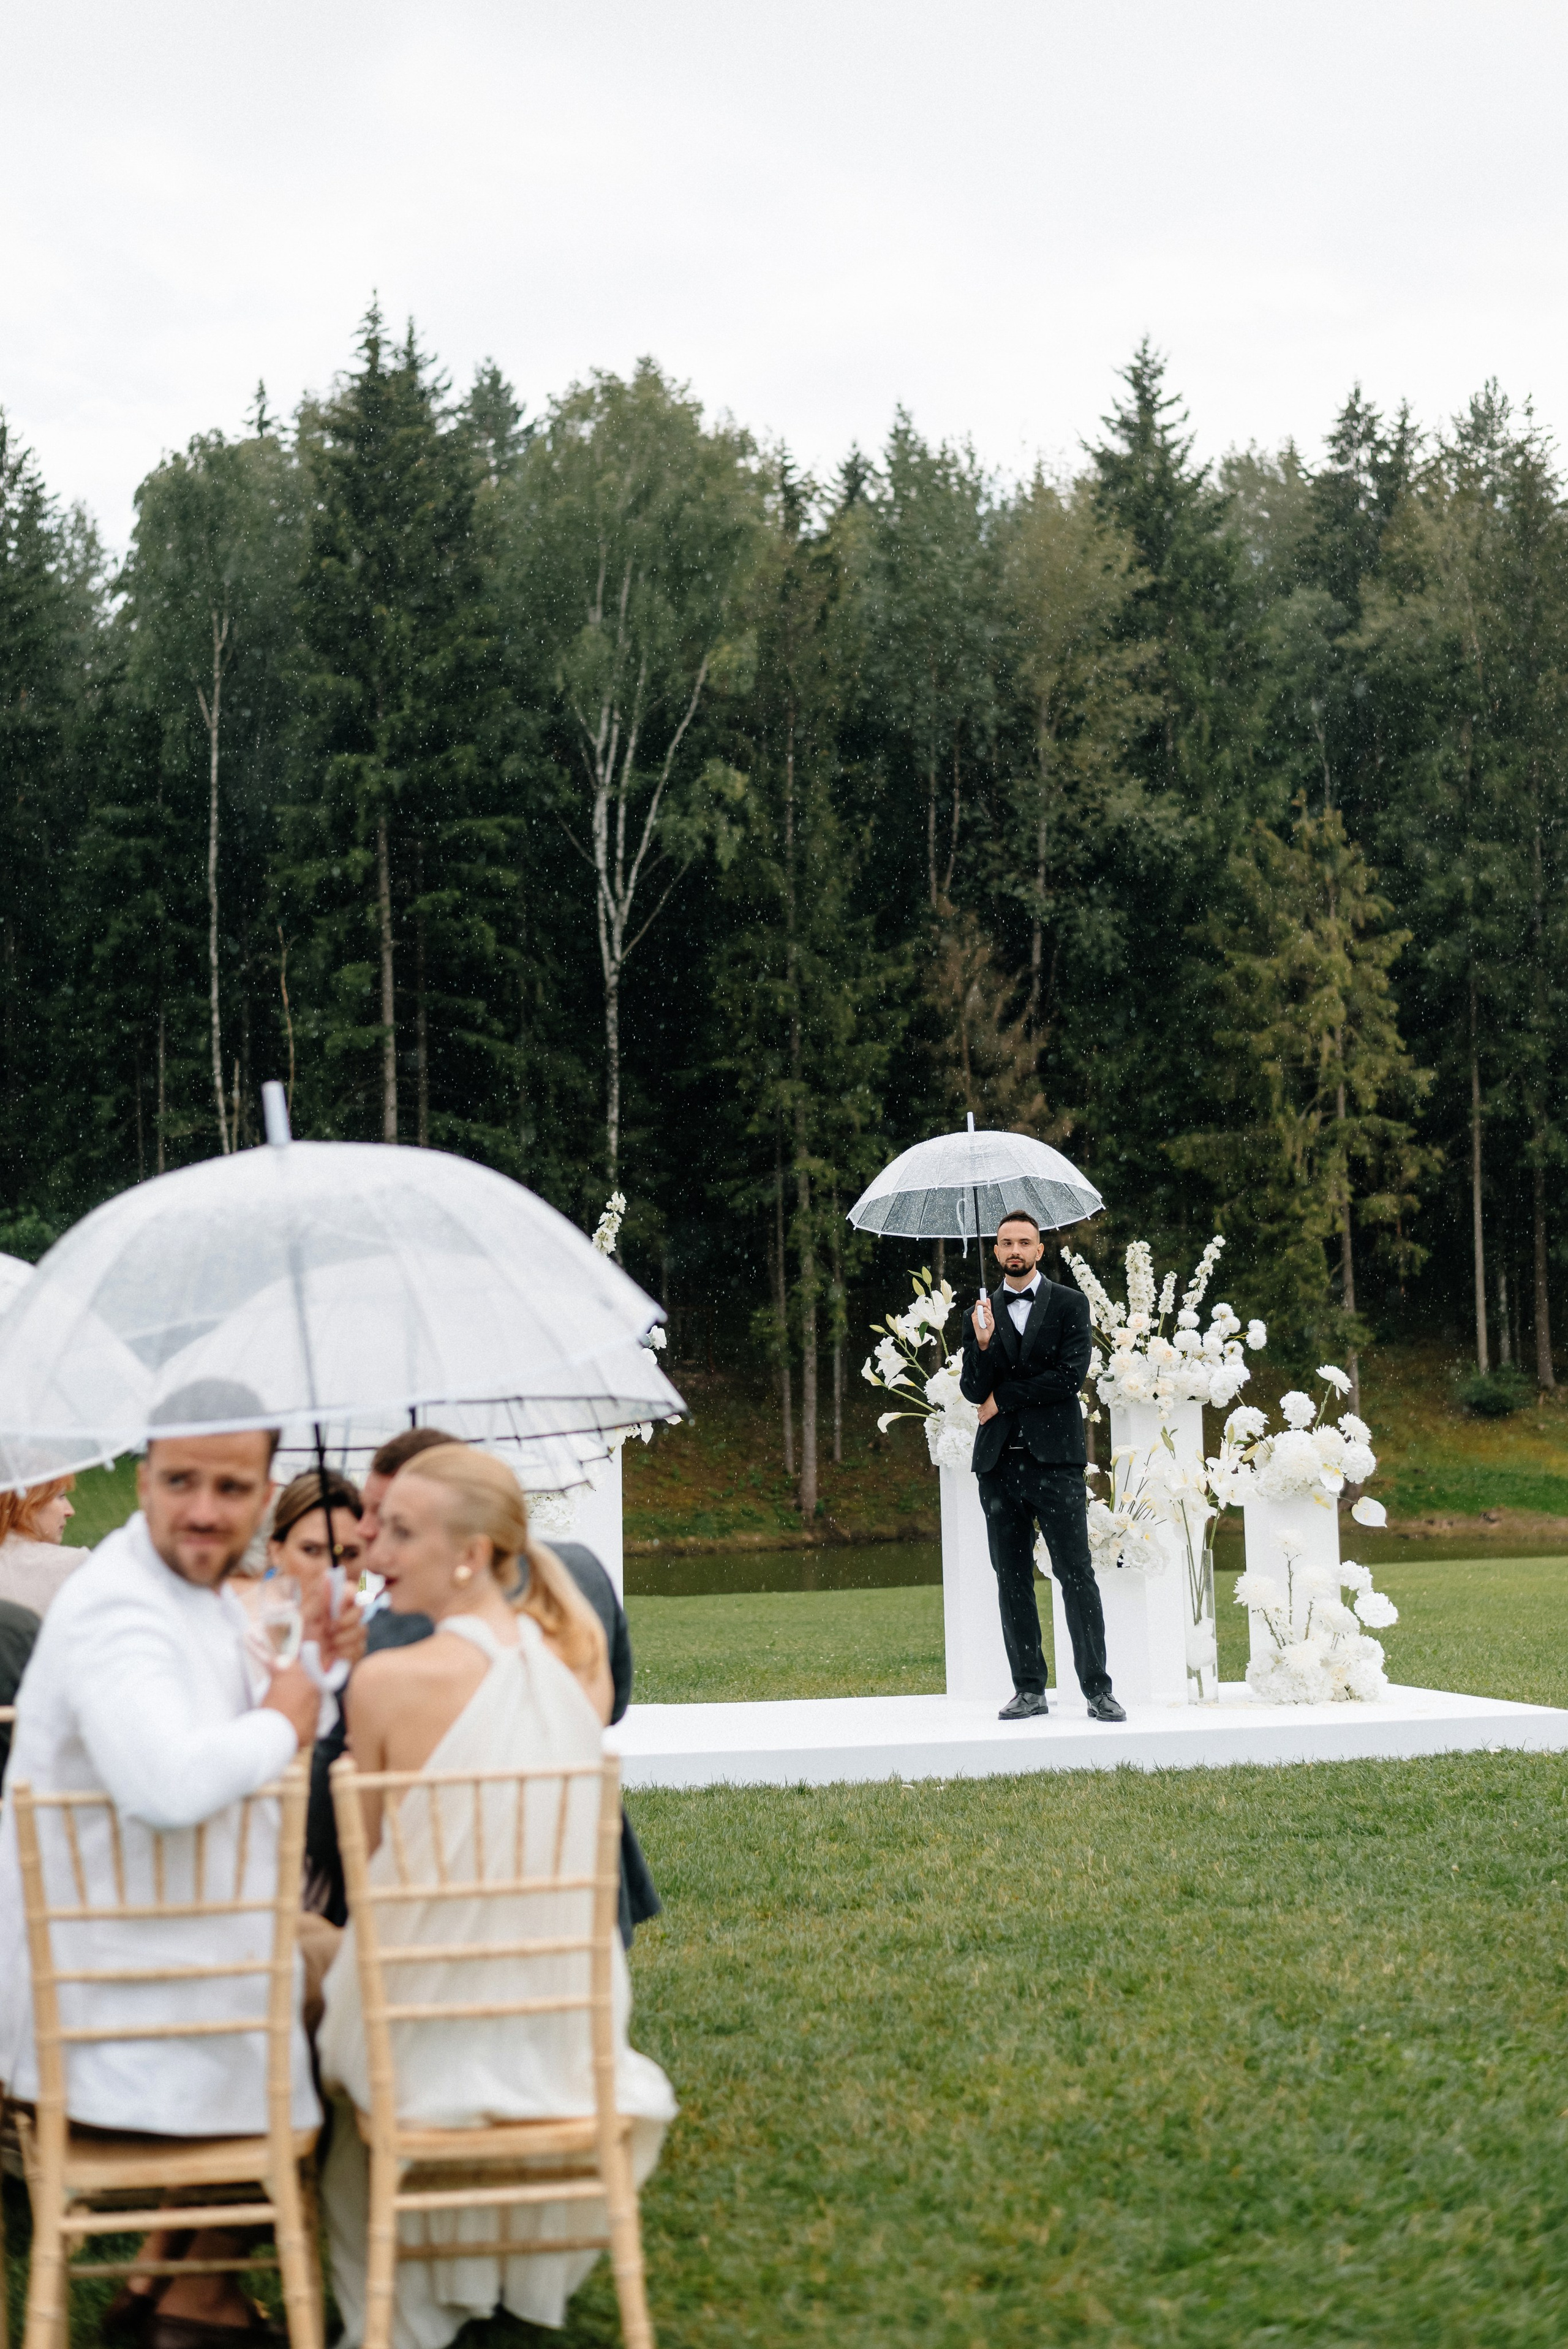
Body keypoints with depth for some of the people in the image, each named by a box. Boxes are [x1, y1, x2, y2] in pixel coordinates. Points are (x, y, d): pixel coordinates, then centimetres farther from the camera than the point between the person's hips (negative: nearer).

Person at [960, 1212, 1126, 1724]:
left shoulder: (1069, 1304, 4)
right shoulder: (982, 1313, 13)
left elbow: (1070, 1376, -7)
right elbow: (974, 1390, 6)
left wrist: (1005, 1397, -4)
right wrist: (984, 1344, -13)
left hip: (1055, 1457, -3)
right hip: (999, 1462, 4)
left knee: (1076, 1575, -7)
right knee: (1012, 1580, 5)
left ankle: (1097, 1689, -5)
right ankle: (1029, 1688, 11)